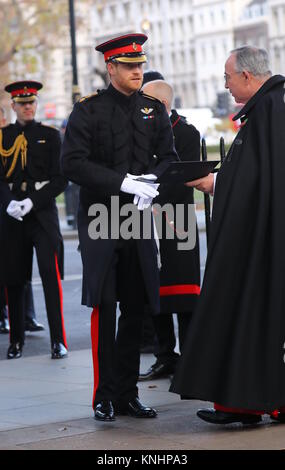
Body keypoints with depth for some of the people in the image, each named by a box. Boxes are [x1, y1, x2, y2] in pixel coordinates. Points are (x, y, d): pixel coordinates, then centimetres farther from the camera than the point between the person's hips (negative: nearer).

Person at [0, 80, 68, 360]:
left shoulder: (50, 135, 5)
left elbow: (60, 179, -1)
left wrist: (33, 201, -13)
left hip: (43, 211, -2)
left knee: (51, 273, -13)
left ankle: (58, 341, -10)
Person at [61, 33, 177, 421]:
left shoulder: (154, 110, 11)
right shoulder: (88, 111, -3)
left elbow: (169, 157, 11)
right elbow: (73, 163, -12)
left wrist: (152, 181, -12)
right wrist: (124, 182, -20)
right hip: (100, 223, -4)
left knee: (135, 309, 7)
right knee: (104, 307, -5)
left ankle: (128, 394, 16)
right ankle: (104, 397, 3)